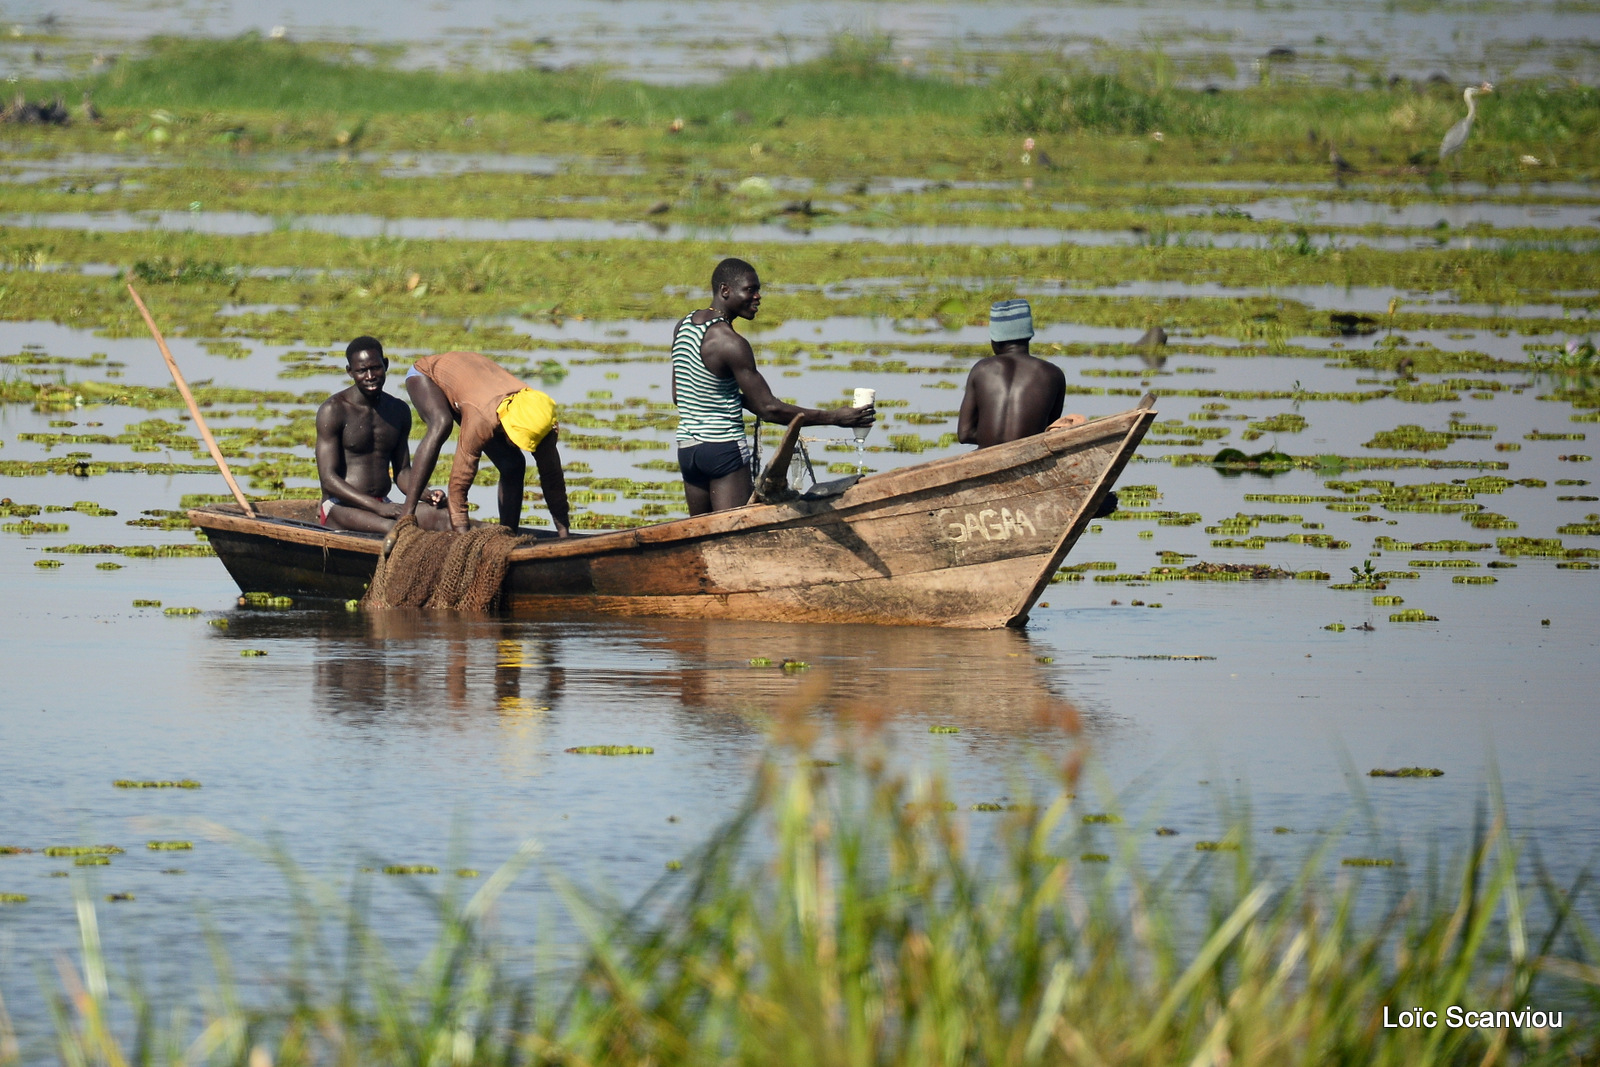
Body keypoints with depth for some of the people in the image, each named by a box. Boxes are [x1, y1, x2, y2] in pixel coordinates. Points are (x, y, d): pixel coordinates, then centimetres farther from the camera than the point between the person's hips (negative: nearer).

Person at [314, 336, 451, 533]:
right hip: (340, 507, -6)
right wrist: (377, 507, -24)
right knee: (393, 528, -38)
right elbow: (328, 479, -12)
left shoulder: (399, 411, 14)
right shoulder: (333, 410, -6)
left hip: (382, 504, 6)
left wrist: (427, 495, -3)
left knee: (444, 518, -24)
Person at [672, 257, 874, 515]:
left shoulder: (683, 326, 10)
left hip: (686, 447, 8)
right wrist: (835, 417, -12)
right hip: (724, 448, -8)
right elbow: (769, 409, -16)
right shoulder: (730, 343, -16)